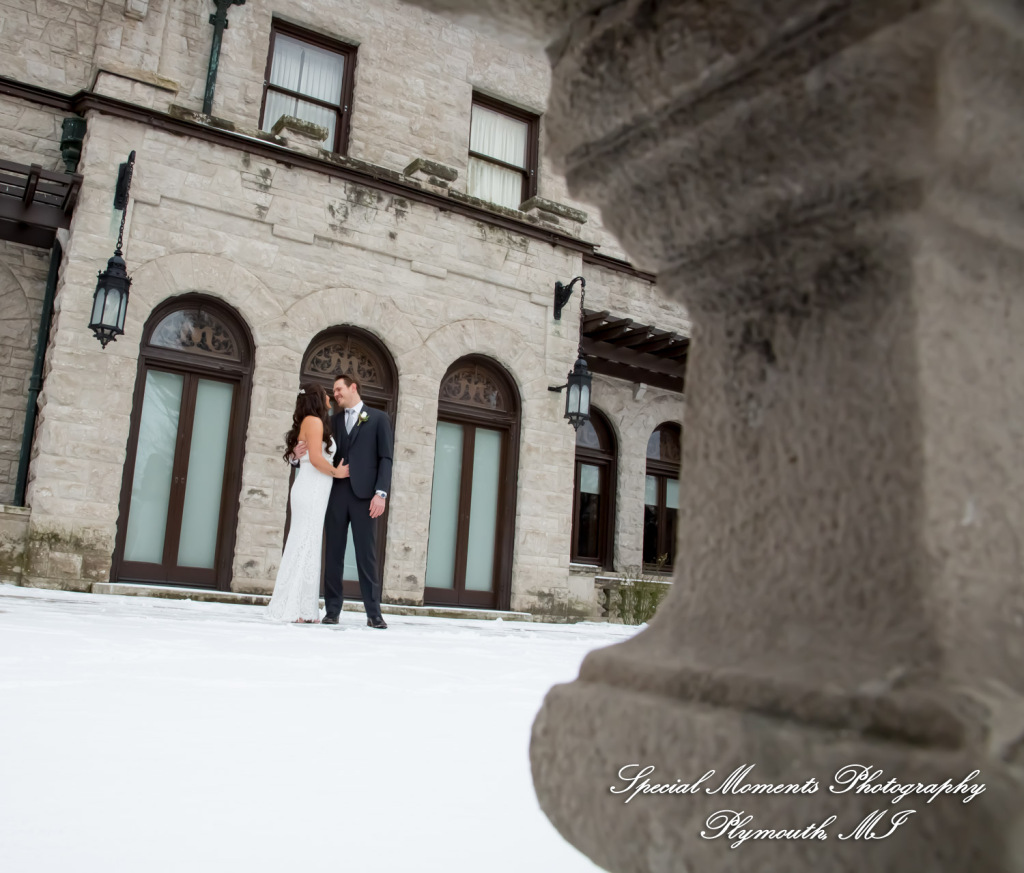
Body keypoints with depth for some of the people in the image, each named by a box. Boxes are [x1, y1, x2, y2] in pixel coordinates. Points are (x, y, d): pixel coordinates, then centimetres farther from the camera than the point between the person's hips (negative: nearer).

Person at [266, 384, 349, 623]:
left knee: (303, 547, 7)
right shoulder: (314, 420, -6)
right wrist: (336, 472, -4)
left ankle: (294, 608, 9)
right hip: (312, 491, -9)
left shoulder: (309, 422, 22)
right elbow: (316, 458, -16)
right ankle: (297, 610, -7)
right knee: (307, 547, -8)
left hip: (311, 493, 9)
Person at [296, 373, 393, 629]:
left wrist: (381, 493, -11)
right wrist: (300, 454, -5)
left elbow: (386, 458, 0)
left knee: (367, 555, -3)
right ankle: (332, 610, 7)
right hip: (336, 493, 4)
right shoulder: (334, 421, 19)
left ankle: (373, 613, 0)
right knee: (334, 554, 2)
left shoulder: (378, 418, 9)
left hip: (364, 494, -3)